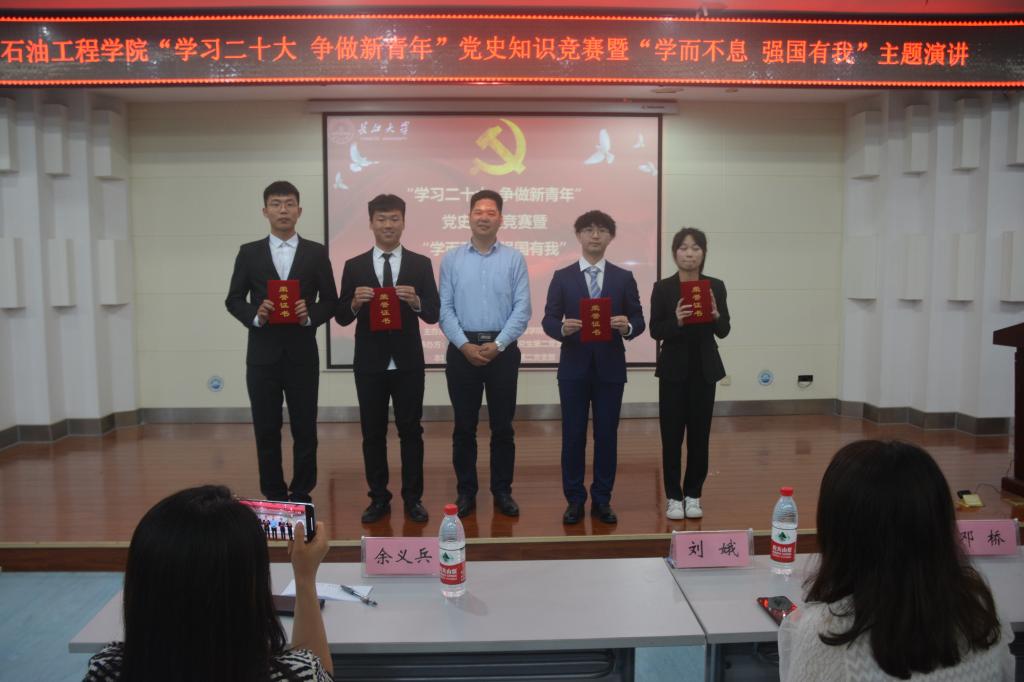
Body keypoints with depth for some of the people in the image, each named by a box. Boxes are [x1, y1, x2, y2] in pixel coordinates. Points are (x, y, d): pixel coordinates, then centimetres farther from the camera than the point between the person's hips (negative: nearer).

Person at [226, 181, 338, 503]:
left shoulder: (316, 253, 5)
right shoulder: (249, 252, 6)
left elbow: (330, 301, 4)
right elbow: (233, 300, 6)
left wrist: (310, 315, -16)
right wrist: (255, 315, -14)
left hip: (302, 354, 0)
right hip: (262, 355, 1)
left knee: (305, 429, 5)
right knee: (266, 431, 7)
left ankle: (301, 496, 18)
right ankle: (273, 497, 20)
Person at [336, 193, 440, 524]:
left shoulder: (421, 264, 2)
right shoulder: (354, 266, 3)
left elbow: (433, 314, -3)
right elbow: (341, 318, 2)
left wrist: (415, 301, -23)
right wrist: (355, 302, -19)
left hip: (408, 362, -1)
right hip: (369, 363, 1)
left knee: (411, 431, 7)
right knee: (373, 433, 9)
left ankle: (413, 498, 18)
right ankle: (379, 498, 22)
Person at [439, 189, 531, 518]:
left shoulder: (514, 259, 2)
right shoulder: (451, 259, 4)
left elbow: (522, 309, -4)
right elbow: (444, 309, -1)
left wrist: (498, 345, -13)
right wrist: (465, 345, -12)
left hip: (502, 349, 0)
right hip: (462, 349, 1)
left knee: (502, 426, 7)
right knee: (464, 426, 7)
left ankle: (502, 491, 20)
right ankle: (466, 491, 19)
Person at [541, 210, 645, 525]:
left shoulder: (624, 278, 6)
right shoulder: (562, 277, 4)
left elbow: (639, 319, 4)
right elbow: (548, 320, 0)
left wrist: (628, 326, -19)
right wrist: (563, 328, -21)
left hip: (610, 368, 1)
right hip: (574, 367, -1)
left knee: (607, 435, 6)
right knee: (573, 435, 4)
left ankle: (602, 500, 19)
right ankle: (575, 500, 16)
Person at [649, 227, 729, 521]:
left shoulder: (716, 286, 3)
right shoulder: (663, 287, -3)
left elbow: (724, 331, 1)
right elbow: (655, 330, -5)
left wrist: (716, 316, -19)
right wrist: (676, 321, -23)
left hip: (705, 368, 2)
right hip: (673, 368, -2)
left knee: (699, 433, 7)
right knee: (671, 433, 1)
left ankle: (693, 495, 20)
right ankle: (673, 497, 13)